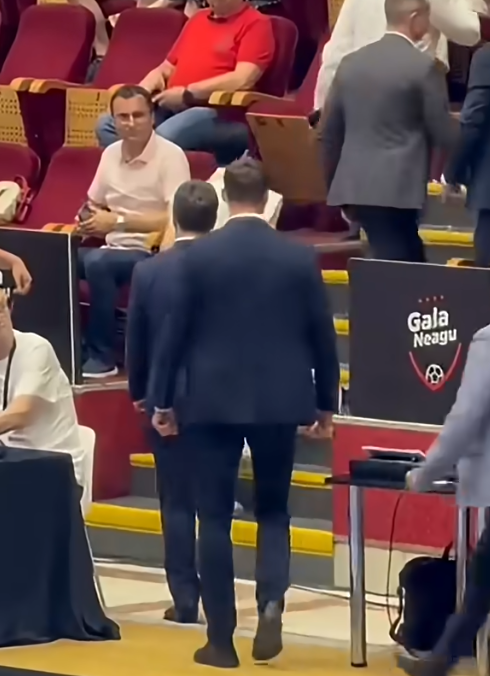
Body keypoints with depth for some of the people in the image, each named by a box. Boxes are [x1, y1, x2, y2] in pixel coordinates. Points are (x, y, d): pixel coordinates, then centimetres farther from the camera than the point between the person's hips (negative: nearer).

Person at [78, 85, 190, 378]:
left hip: (151, 253, -7)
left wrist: (118, 221, -23)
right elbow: (94, 205, 22)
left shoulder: (170, 156, -12)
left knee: (97, 263, -34)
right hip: (113, 248, 7)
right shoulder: (111, 154, 9)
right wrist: (89, 217, -4)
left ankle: (103, 357, -23)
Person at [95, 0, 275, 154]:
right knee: (108, 124, -12)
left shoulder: (255, 24, 0)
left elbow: (243, 80, -14)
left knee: (164, 135, -37)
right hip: (170, 105, 8)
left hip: (213, 111, -8)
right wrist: (147, 85, 6)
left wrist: (187, 93, -15)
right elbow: (168, 67, 30)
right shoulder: (198, 19, 25)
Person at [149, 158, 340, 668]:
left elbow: (176, 332, -3)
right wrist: (325, 404, 14)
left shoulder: (200, 255, -6)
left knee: (215, 519, 5)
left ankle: (221, 639, 4)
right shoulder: (299, 258, -2)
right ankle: (271, 601, -10)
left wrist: (163, 400, 7)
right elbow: (322, 336, 3)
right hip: (279, 402, 2)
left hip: (213, 401, -1)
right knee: (272, 510, 15)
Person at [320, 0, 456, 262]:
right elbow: (443, 133, -5)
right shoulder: (423, 66, -8)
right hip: (397, 188, -7)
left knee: (410, 263, 15)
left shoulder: (351, 62, 10)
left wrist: (335, 183, 25)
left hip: (354, 185, 7)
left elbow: (329, 131, 14)